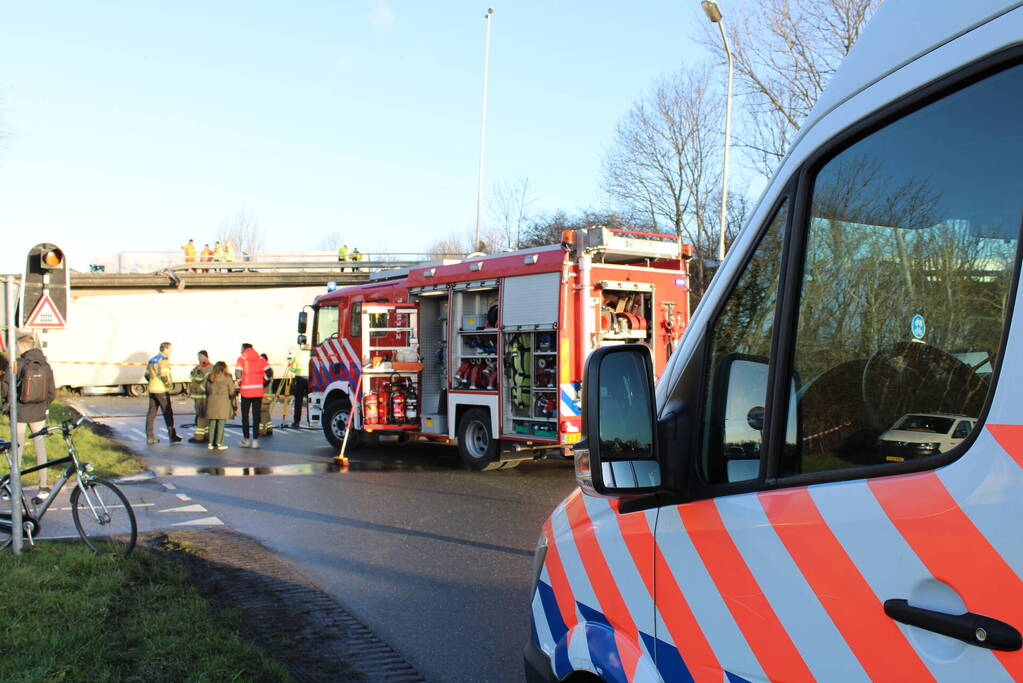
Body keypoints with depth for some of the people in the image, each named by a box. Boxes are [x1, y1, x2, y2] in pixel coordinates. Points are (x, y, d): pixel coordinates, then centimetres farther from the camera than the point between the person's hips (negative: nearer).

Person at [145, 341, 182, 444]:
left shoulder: (152, 360, 14)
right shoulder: (164, 360, -13)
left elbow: (147, 375, 17)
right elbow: (164, 375, -23)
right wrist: (169, 384, -8)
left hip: (152, 389, 8)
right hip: (162, 391, -8)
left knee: (151, 412, 9)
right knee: (168, 413, 0)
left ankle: (149, 437, 9)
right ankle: (172, 436, 4)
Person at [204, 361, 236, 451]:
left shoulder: (210, 377, 9)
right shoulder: (227, 377, -3)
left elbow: (207, 391, 11)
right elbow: (232, 391, -1)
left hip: (211, 401, 4)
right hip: (223, 401, -4)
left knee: (212, 423, 9)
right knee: (221, 423, 1)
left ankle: (211, 443, 10)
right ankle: (219, 443, 0)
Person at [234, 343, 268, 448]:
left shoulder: (241, 358, 0)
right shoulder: (260, 359, 8)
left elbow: (238, 373, -13)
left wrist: (239, 384, 2)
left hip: (246, 391, -2)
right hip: (258, 391, 2)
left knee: (245, 415, 11)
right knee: (256, 415, 5)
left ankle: (246, 439, 14)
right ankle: (255, 440, 3)